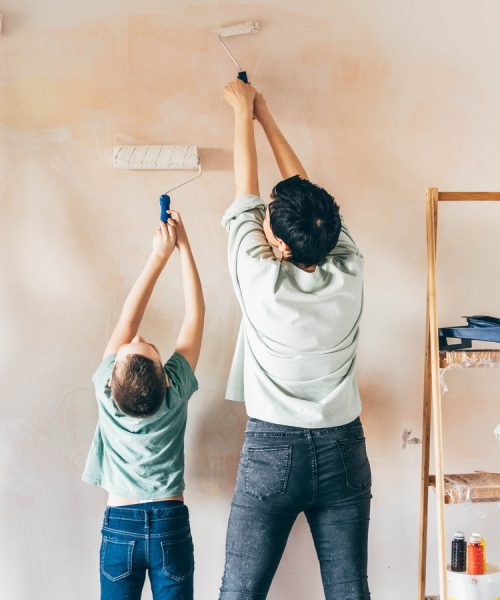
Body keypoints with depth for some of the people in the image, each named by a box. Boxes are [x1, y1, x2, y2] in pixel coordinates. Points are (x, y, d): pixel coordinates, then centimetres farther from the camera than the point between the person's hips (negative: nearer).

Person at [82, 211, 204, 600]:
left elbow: (127, 320, -7)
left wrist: (159, 255, -5)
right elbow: (195, 315, -8)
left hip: (119, 527, 1)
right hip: (171, 526, 0)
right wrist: (183, 245, -4)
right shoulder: (175, 392, -15)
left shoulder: (107, 394, -14)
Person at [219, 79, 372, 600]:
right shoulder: (350, 273, -8)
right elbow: (303, 188, 5)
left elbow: (246, 194, -1)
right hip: (343, 452, 4)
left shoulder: (261, 279, -17)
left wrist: (243, 112, 12)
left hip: (272, 451, -3)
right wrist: (264, 116, 16)